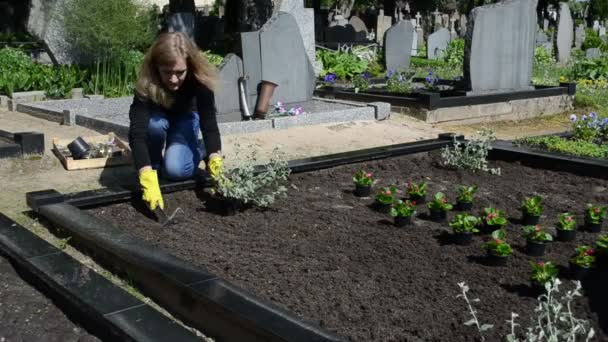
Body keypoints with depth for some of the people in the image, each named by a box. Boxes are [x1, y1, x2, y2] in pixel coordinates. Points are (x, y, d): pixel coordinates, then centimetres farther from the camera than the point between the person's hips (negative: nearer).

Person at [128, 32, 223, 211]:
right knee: (155, 123, -36)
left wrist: (215, 162, -54)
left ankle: (199, 149, 8)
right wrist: (148, 180, -59)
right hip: (158, 116, 1)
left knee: (174, 170, -24)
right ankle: (155, 164, -6)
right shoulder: (146, 85, -39)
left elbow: (209, 125, -37)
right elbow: (137, 132, -46)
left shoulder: (200, 81, -36)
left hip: (185, 117, 0)